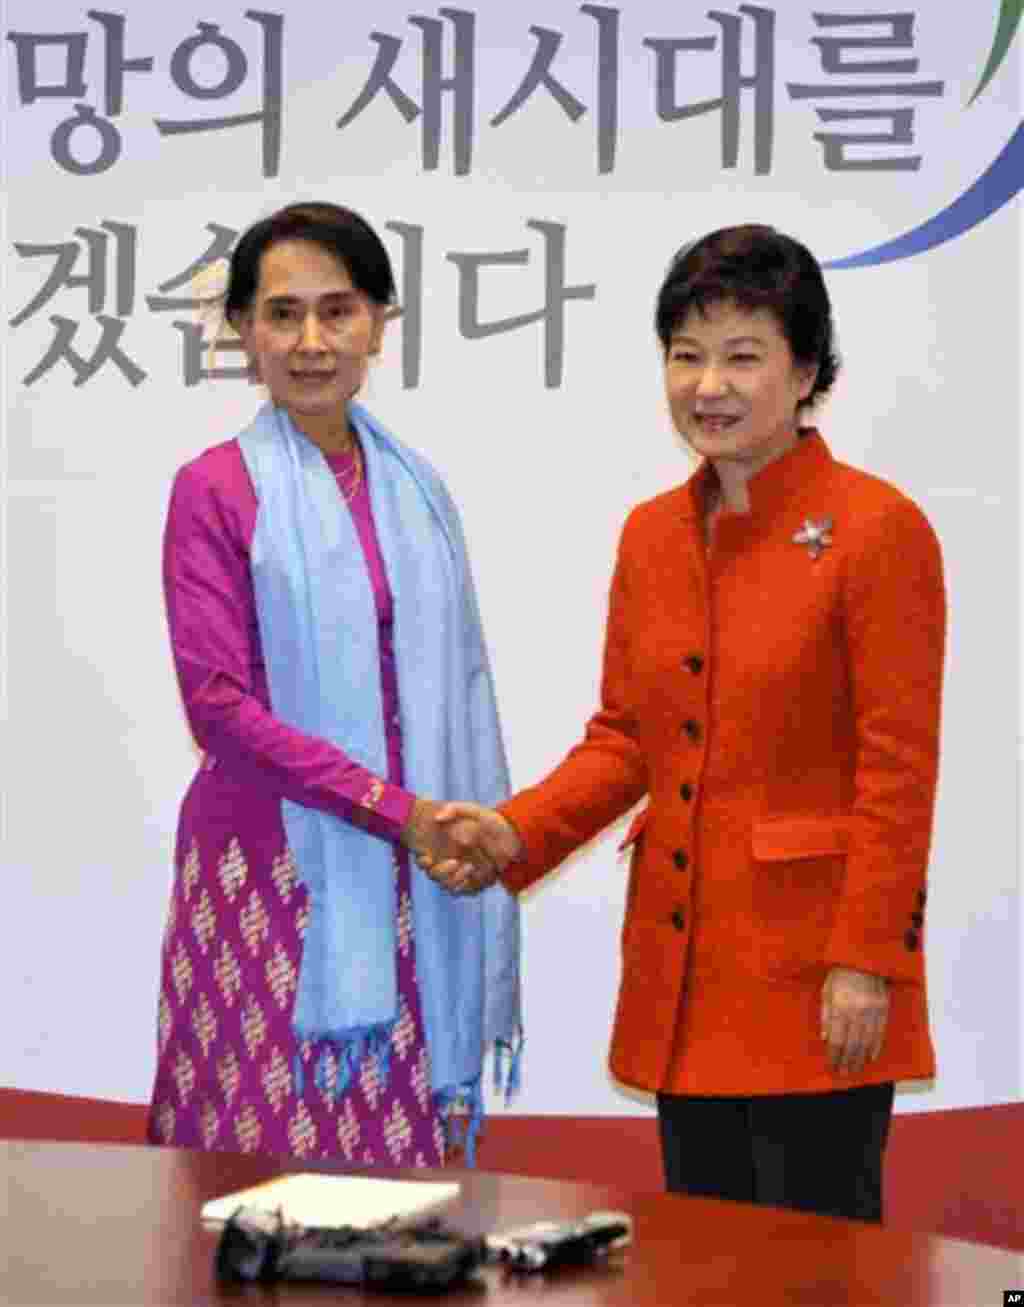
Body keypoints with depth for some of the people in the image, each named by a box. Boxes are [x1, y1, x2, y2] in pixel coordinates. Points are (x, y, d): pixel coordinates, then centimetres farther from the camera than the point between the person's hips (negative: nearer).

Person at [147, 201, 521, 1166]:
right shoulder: (215, 489, -4)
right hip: (272, 871, -4)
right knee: (270, 1161, -4)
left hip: (400, 883, 4)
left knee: (394, 1153, 3)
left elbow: (457, 688, 14)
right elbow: (219, 705, -10)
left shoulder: (413, 487, 11)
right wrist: (396, 807, -14)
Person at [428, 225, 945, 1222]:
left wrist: (866, 960, -15)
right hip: (681, 971, 7)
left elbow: (898, 768, -12)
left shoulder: (878, 530, -10)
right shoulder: (651, 534, 10)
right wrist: (514, 836, -2)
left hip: (812, 975, -7)